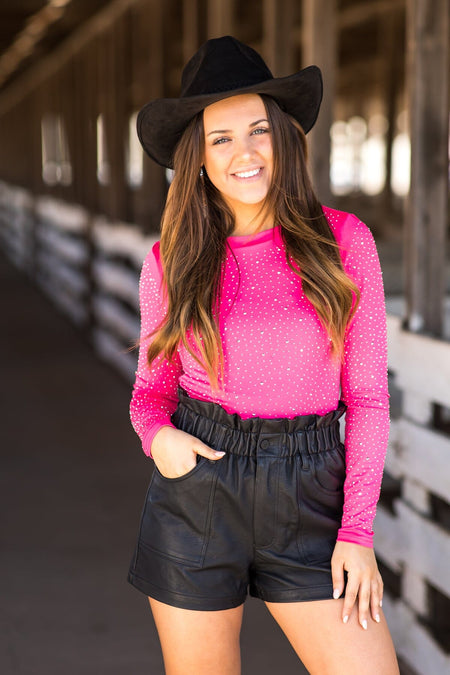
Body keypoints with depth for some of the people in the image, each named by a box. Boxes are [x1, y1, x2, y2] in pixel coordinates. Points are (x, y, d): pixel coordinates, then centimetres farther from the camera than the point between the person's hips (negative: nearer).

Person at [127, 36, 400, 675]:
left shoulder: (343, 240, -2)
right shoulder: (170, 261, 1)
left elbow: (367, 394, 0)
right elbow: (152, 386, 11)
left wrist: (357, 530, -5)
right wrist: (158, 435, -13)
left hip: (309, 501, 0)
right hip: (194, 494, 1)